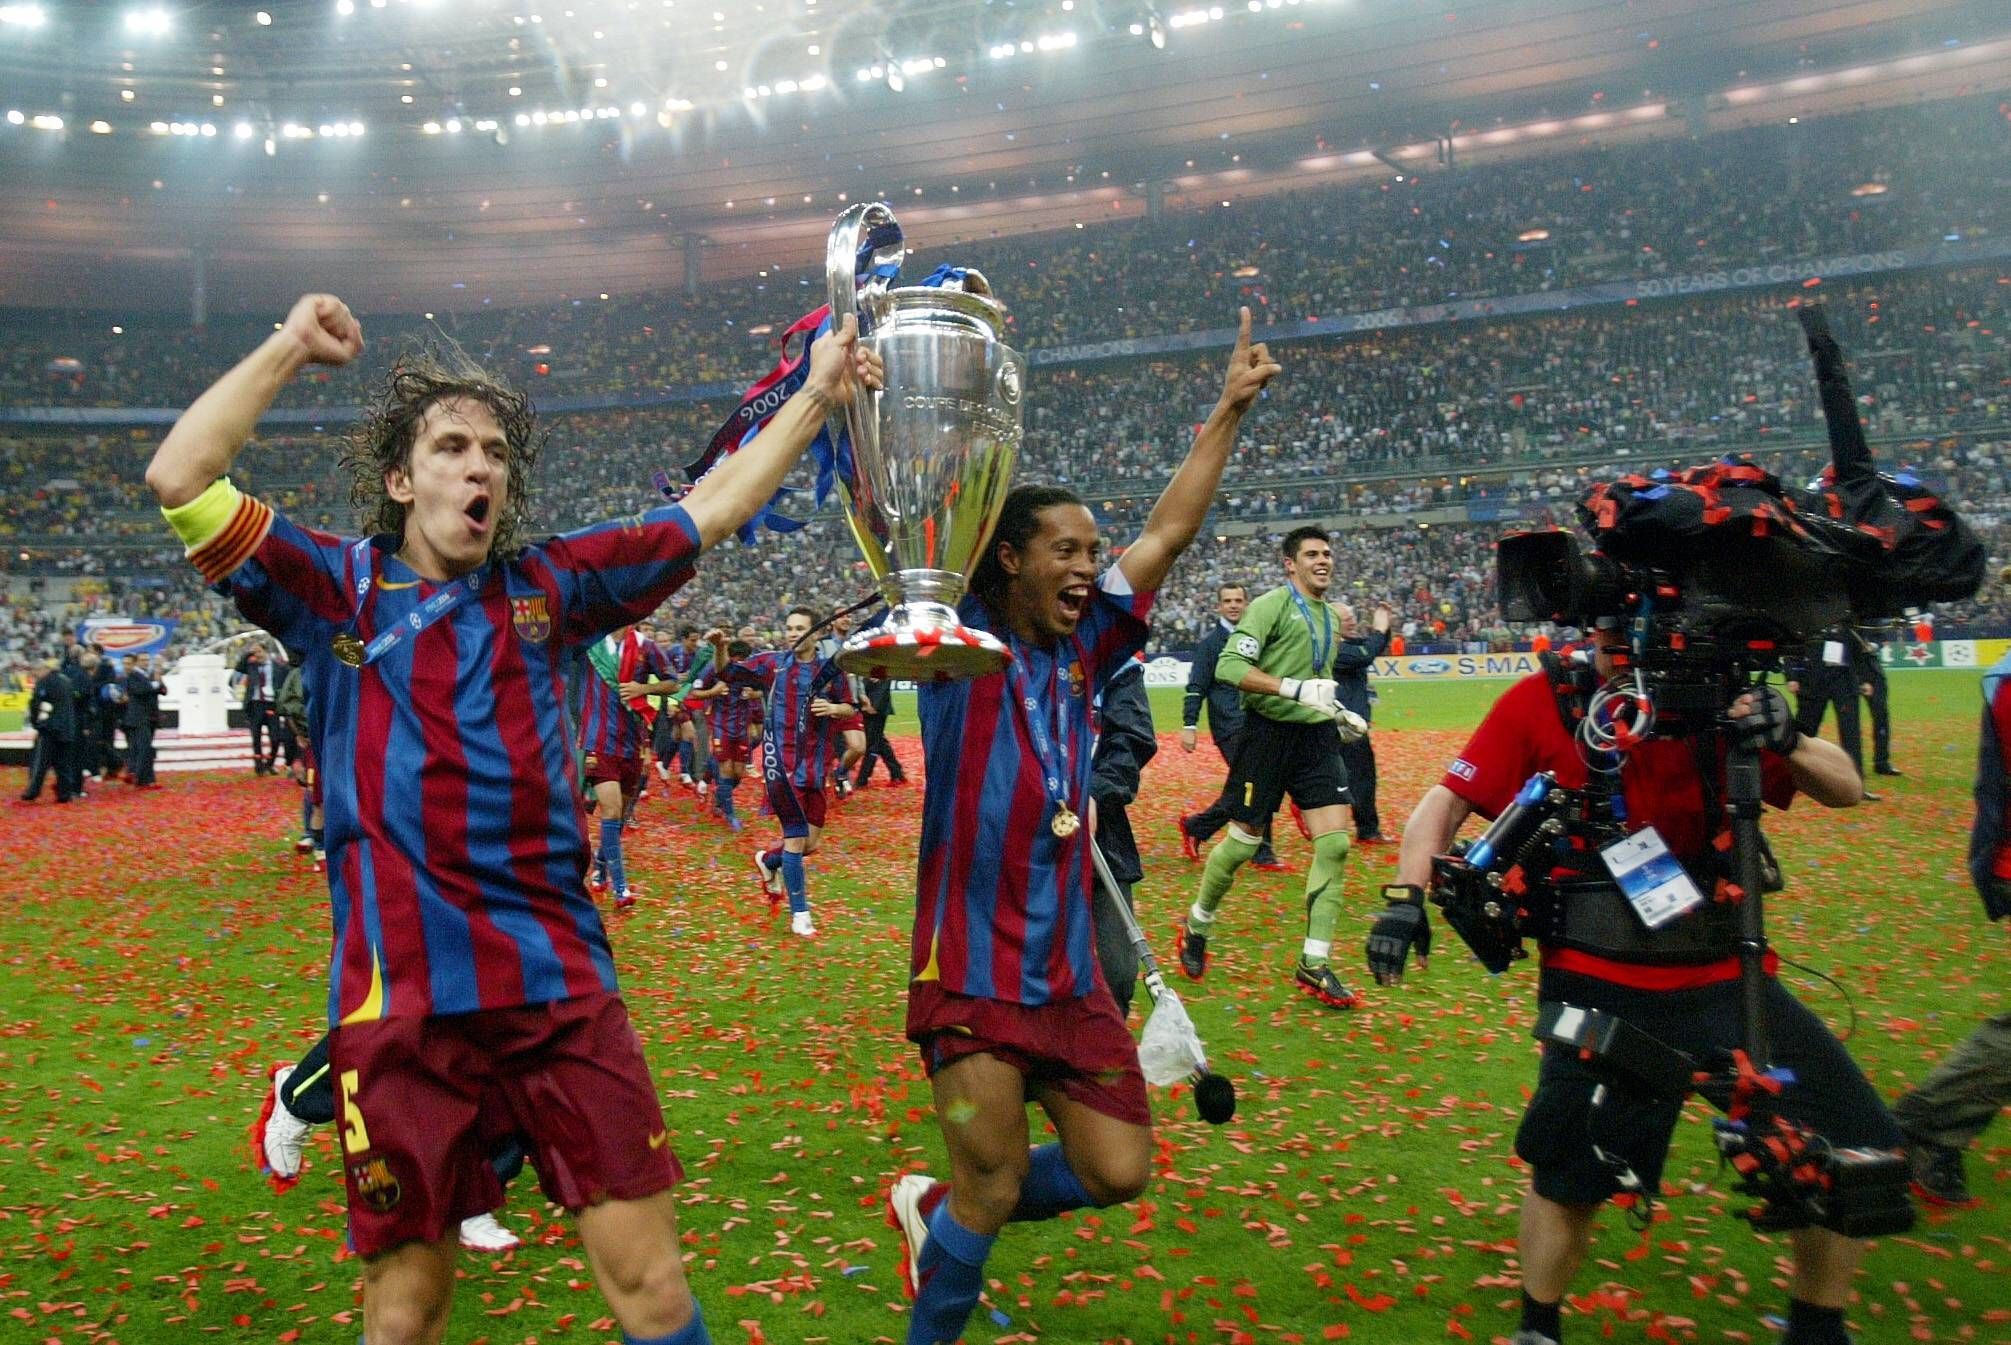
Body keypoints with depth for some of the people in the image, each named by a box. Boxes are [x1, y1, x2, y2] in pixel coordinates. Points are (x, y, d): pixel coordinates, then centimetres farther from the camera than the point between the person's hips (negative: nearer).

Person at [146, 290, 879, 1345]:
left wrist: (817, 396, 15)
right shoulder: (337, 591, 5)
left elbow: (709, 509, 15)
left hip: (562, 983, 2)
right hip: (401, 995, -1)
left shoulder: (546, 587, 11)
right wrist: (290, 347, 1)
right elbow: (181, 481, -6)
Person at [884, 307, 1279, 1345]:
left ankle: (937, 1209, 32)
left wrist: (1229, 409, 14)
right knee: (995, 1189, 0)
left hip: (1068, 969, 6)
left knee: (1117, 1171, 9)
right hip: (971, 968, -6)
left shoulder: (1080, 653, 8)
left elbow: (1170, 530, 11)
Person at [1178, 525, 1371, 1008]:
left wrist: (1340, 714, 14)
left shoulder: (1330, 615, 16)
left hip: (1316, 737, 7)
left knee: (1335, 844, -5)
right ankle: (1196, 926, 28)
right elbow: (1229, 666, -20)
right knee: (1242, 842, 2)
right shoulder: (1272, 605, -8)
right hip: (1269, 733, -6)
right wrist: (1296, 689, -27)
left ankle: (1314, 964, 2)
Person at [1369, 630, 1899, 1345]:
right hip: (1599, 985, -3)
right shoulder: (1543, 702, -8)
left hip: (1725, 975, 4)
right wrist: (1406, 898, -19)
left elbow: (1845, 789, -1)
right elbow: (1447, 801, -5)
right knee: (1570, 1173, -8)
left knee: (1858, 1150, 3)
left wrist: (1787, 741, -22)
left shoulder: (1715, 701, -2)